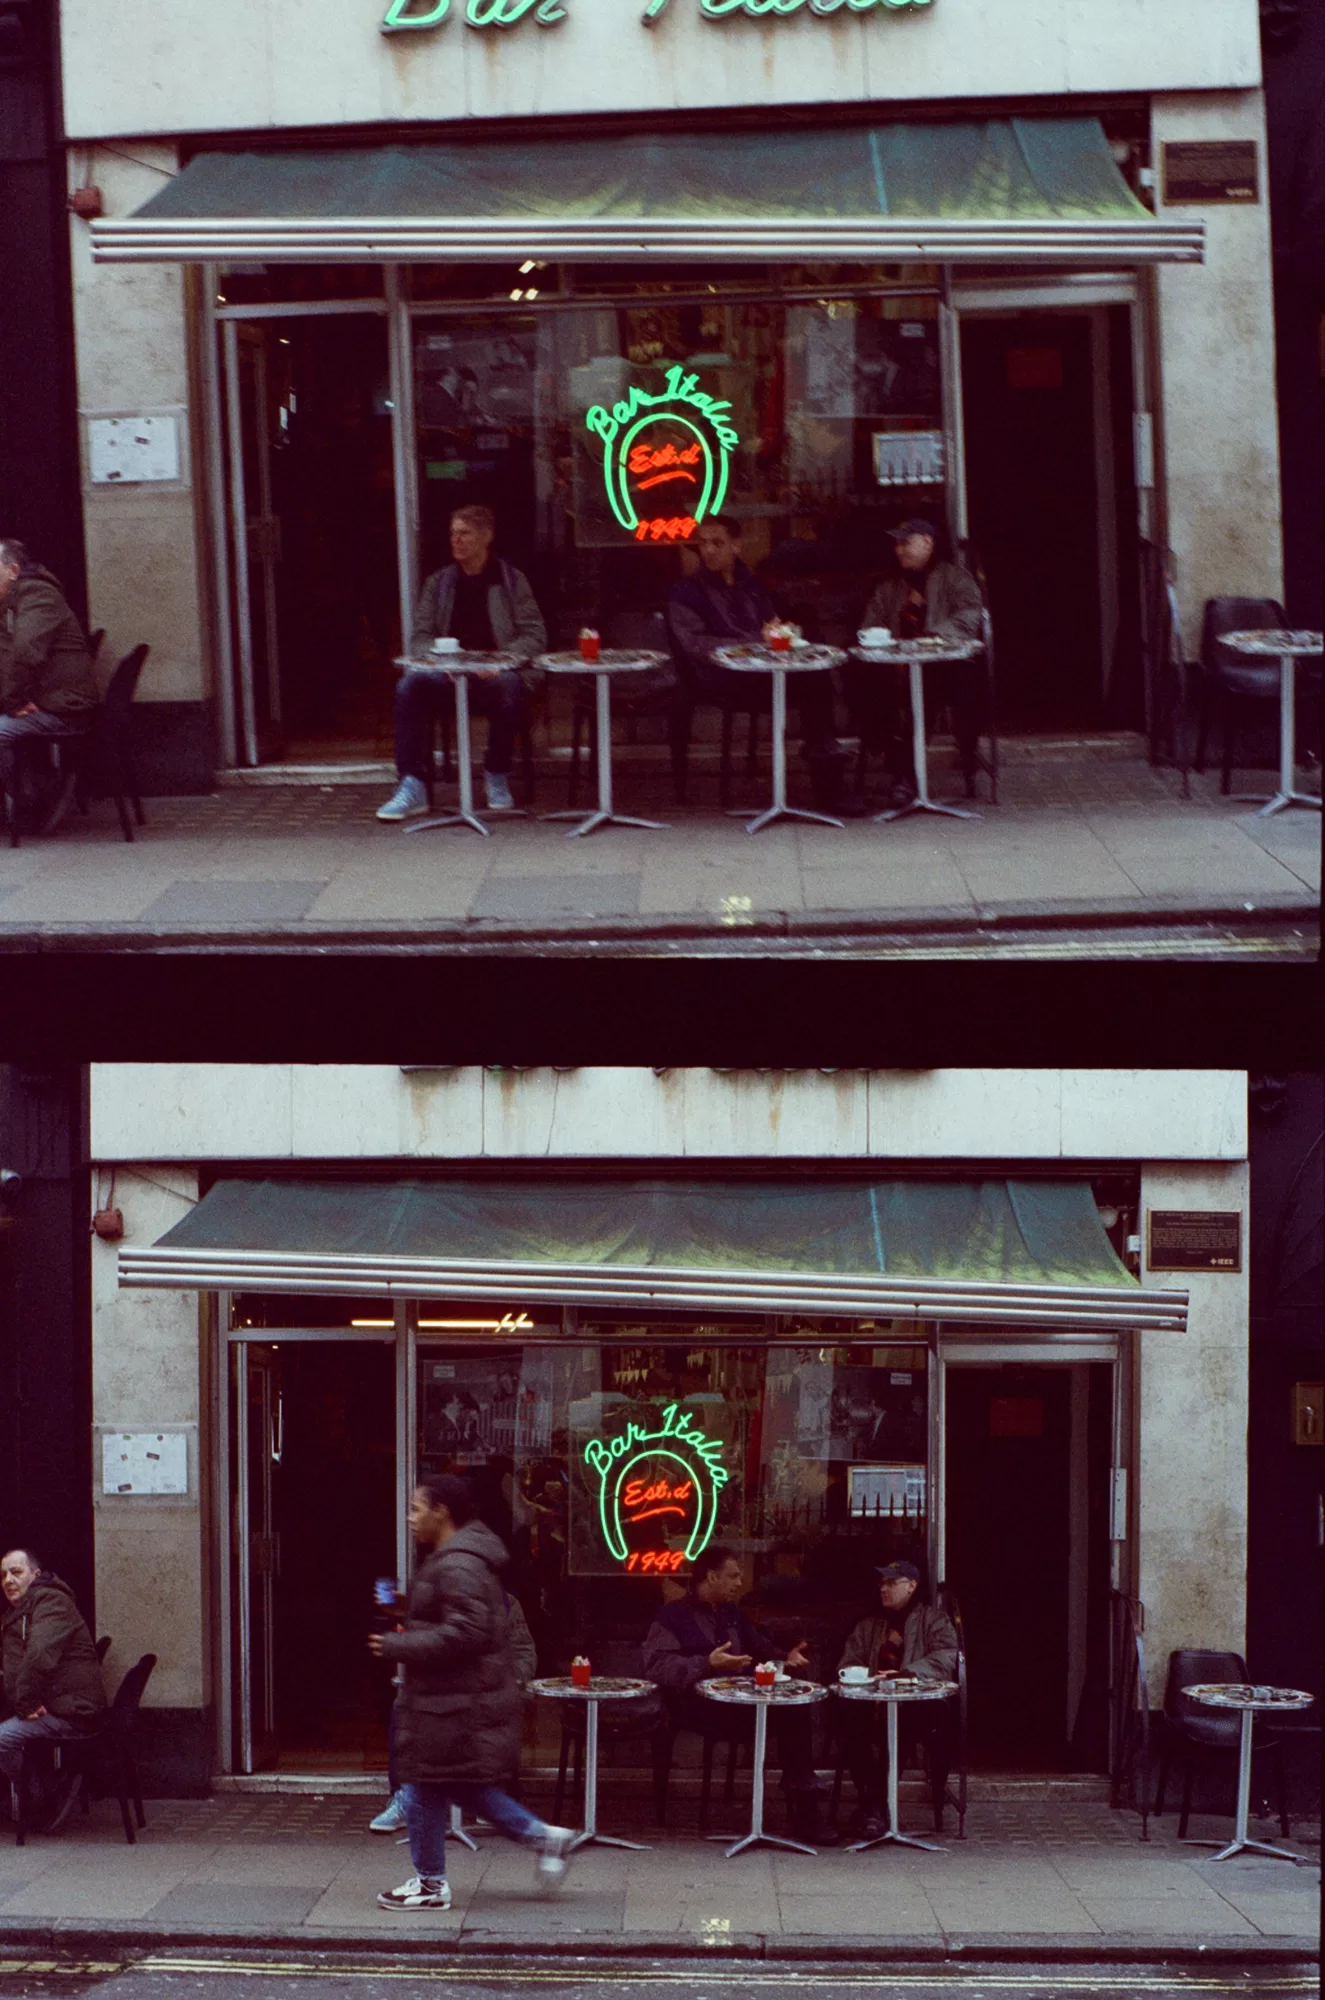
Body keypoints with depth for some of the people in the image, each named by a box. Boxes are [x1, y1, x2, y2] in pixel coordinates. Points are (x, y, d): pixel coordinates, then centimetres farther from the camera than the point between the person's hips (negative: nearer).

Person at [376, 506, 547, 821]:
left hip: (496, 673, -2)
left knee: (507, 687, -38)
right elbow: (420, 637, 12)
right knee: (410, 687, -28)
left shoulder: (511, 581, 10)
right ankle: (413, 787, -29)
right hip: (447, 674, 3)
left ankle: (497, 776, -15)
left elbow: (535, 635, 1)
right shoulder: (439, 583, 17)